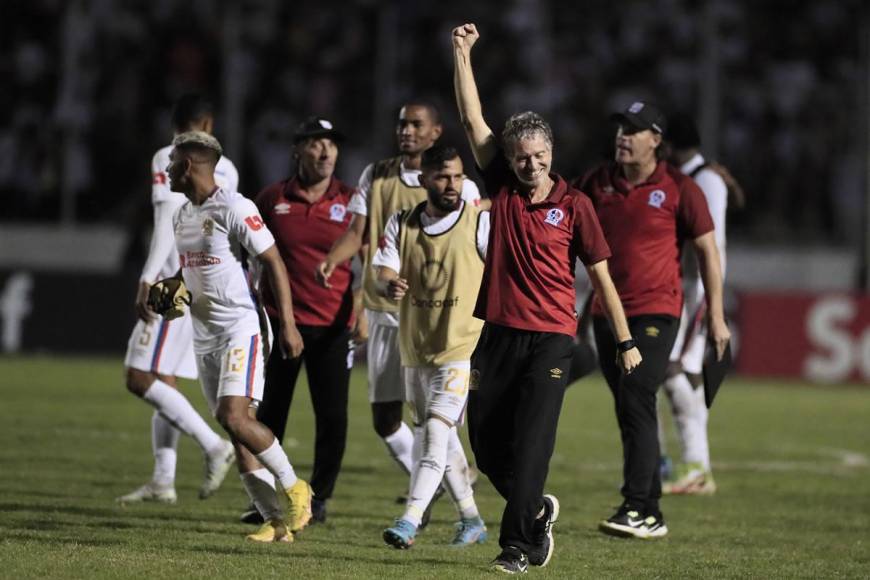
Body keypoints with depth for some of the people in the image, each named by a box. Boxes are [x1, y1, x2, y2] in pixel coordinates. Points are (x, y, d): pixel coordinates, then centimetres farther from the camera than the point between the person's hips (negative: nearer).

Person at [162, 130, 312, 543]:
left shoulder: (234, 208, -13)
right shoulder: (181, 216, 13)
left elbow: (273, 263, -12)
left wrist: (287, 325, -15)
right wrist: (171, 289, 6)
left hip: (240, 327, -8)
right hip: (204, 334, 8)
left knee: (234, 417, -20)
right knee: (236, 430, 4)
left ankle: (294, 488, -2)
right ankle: (274, 520, 6)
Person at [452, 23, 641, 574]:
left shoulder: (574, 204, -1)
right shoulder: (503, 188, 6)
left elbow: (601, 276, 3)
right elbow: (473, 118, 5)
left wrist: (625, 341, 3)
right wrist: (462, 54, 0)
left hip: (551, 340, -4)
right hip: (498, 335, 4)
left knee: (530, 445, -10)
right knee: (487, 444, 7)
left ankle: (517, 546, -7)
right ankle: (538, 510, 31)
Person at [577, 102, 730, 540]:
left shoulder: (679, 189, -5)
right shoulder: (597, 182, 7)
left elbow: (707, 249, -1)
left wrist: (716, 316, -3)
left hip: (655, 312, -5)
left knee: (636, 402, -17)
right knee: (629, 409, 8)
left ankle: (636, 508, -19)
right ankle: (651, 513, 14)